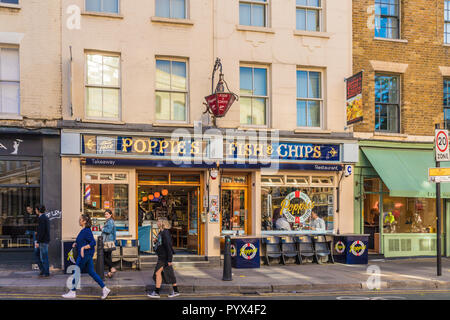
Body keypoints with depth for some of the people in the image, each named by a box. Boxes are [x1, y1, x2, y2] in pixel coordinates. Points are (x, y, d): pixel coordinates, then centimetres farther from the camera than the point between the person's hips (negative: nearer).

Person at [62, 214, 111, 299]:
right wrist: (76, 243, 10)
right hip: (87, 254, 10)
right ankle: (104, 289, 10)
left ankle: (72, 292, 12)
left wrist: (83, 247, -27)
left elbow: (93, 243, -22)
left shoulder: (87, 231, -17)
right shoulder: (83, 230, 13)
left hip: (85, 254, -10)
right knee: (91, 272, 10)